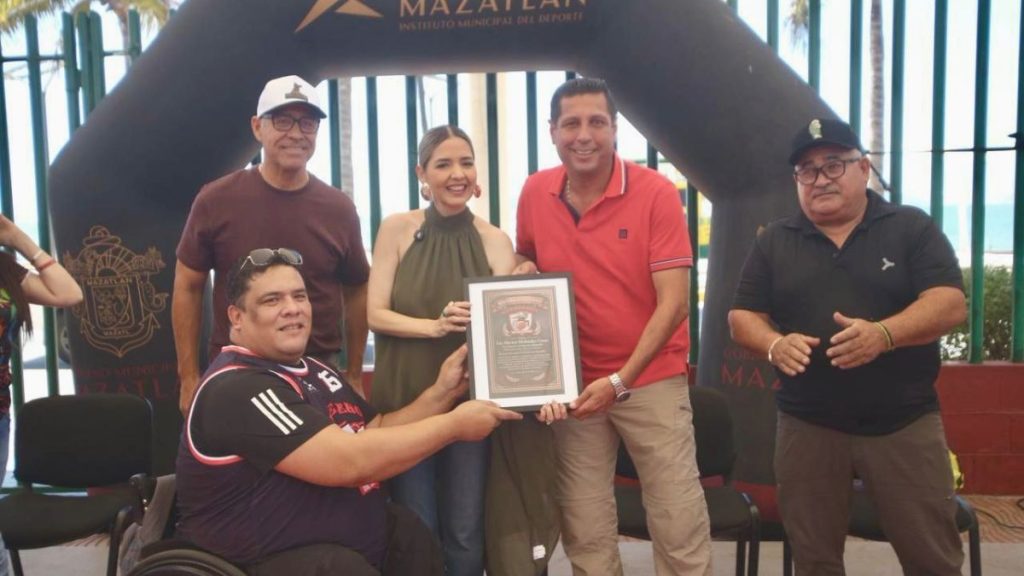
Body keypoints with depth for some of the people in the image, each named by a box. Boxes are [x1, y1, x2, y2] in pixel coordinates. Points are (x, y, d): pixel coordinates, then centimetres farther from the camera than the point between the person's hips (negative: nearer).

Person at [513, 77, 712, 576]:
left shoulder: (656, 193, -12)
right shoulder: (534, 193, 0)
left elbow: (673, 302, -14)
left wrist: (621, 380, -19)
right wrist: (523, 271, -6)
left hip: (651, 380, -3)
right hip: (572, 384, 3)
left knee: (679, 523, 4)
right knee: (584, 531, 11)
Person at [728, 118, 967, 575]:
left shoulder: (912, 228, 1)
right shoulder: (774, 241, 7)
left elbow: (949, 304, -9)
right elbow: (742, 317, 5)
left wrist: (884, 334, -28)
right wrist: (775, 344, -18)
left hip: (906, 424, -1)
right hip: (807, 427, 2)